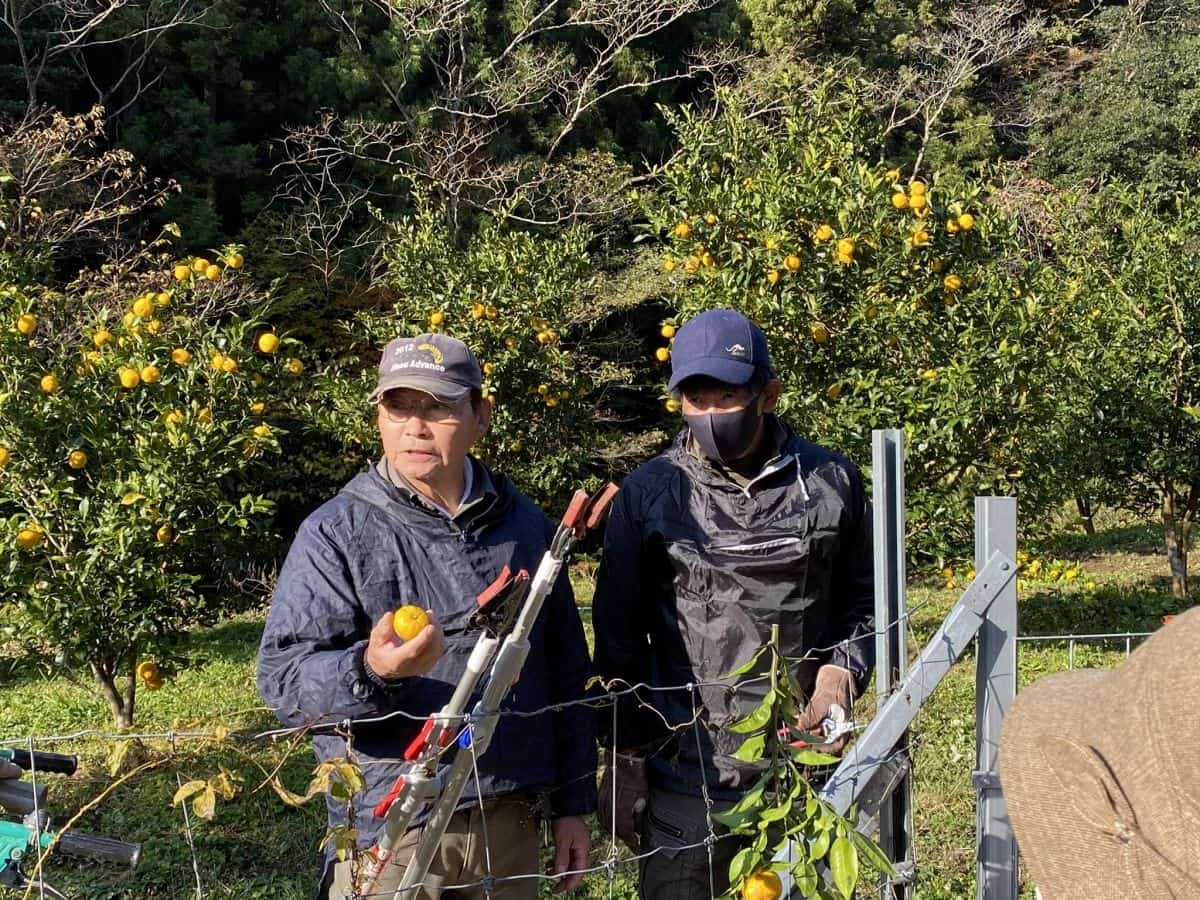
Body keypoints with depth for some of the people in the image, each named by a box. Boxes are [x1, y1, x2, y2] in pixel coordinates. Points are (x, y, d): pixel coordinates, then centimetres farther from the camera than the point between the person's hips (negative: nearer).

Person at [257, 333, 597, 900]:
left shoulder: (525, 527, 6)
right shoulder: (336, 534, -6)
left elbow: (565, 676, 12)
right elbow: (282, 679, -13)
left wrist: (572, 804, 12)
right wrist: (370, 670, -32)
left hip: (512, 821, 4)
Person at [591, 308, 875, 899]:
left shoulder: (831, 484, 1)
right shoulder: (648, 494, -1)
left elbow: (862, 602, 13)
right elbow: (619, 636, 4)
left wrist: (841, 670, -6)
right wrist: (622, 759, 4)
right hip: (685, 783, -1)